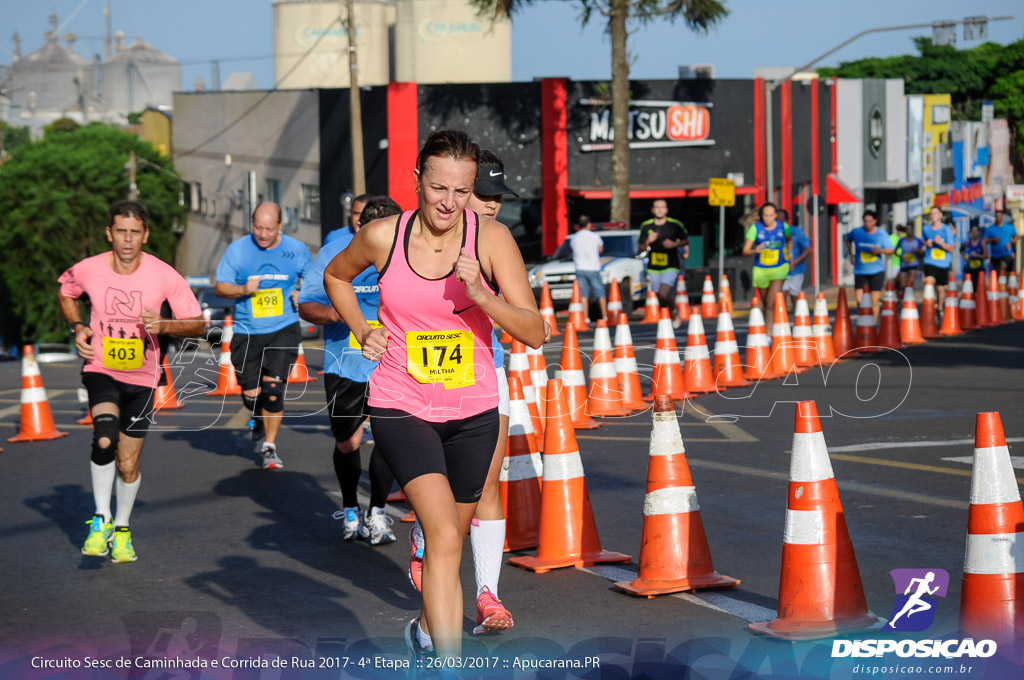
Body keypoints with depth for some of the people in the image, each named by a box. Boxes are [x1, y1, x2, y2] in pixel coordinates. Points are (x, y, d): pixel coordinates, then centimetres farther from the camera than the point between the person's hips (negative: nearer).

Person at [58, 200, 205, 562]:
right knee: (104, 437, -28)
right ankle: (102, 520, -12)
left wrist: (163, 326, -24)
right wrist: (78, 327, -1)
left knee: (128, 464, 6)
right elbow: (66, 293, 16)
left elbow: (198, 324, -5)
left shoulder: (164, 276, -13)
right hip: (100, 368, -1)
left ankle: (122, 529, 31)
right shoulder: (87, 270, -9)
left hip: (141, 377, 1)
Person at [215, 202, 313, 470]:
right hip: (247, 333, 1)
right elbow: (220, 287, 3)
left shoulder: (297, 250, 1)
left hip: (283, 330, -1)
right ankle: (260, 418, 40)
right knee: (251, 395, 4)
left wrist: (302, 294, -5)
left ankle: (269, 446, 3)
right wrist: (243, 289, -16)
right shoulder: (237, 250, -2)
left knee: (273, 387, -12)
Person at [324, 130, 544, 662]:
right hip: (400, 407, -2)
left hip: (473, 411, 2)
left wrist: (481, 295, -26)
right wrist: (363, 332, 3)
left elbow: (534, 332, -11)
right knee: (444, 536, -21)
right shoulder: (382, 237, -7)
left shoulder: (490, 238, -9)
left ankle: (426, 628, 47)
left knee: (449, 539, 18)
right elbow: (336, 276, 17)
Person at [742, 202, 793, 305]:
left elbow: (789, 239, 23)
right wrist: (755, 250, -32)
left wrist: (789, 252, 7)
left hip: (779, 269, -1)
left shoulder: (783, 226, -2)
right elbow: (745, 250, -12)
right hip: (761, 269, 1)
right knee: (765, 302, 15)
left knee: (772, 303, -17)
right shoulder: (755, 228, -8)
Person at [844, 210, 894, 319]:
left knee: (874, 302, -2)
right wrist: (851, 255, 14)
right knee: (860, 301, -9)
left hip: (876, 271, -1)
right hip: (860, 272, 1)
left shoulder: (882, 234, -1)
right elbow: (848, 240, 23)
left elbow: (891, 250, -1)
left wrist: (880, 251, -21)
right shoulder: (856, 232, 1)